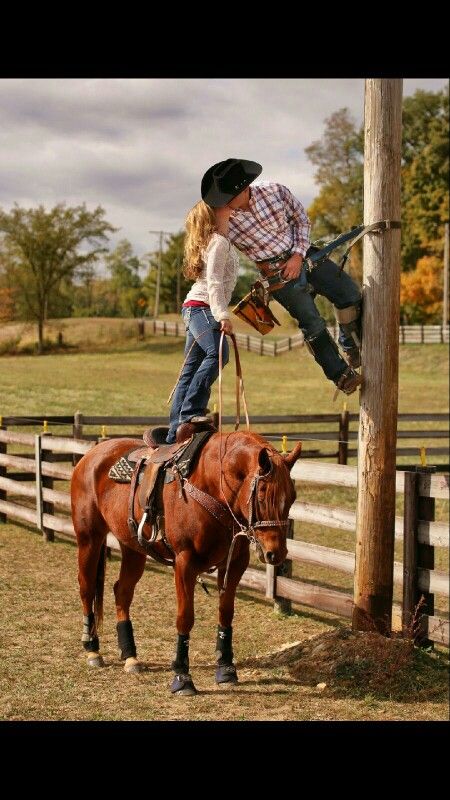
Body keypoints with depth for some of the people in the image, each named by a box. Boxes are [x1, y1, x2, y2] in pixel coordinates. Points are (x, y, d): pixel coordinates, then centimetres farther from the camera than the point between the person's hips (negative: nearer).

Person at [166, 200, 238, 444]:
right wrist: (222, 315, -28)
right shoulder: (219, 243, -10)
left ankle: (175, 432, 8)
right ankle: (190, 411, -34)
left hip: (196, 311, 11)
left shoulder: (221, 241, 21)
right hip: (201, 307, -11)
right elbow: (214, 282, -20)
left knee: (191, 370, 8)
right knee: (217, 353, -29)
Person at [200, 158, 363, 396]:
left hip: (302, 255, 3)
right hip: (276, 273, -3)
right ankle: (341, 374, 4)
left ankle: (353, 349, 23)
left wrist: (298, 256, -9)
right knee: (312, 324, -11)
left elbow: (301, 219, 1)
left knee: (350, 296, -1)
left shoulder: (275, 191, -14)